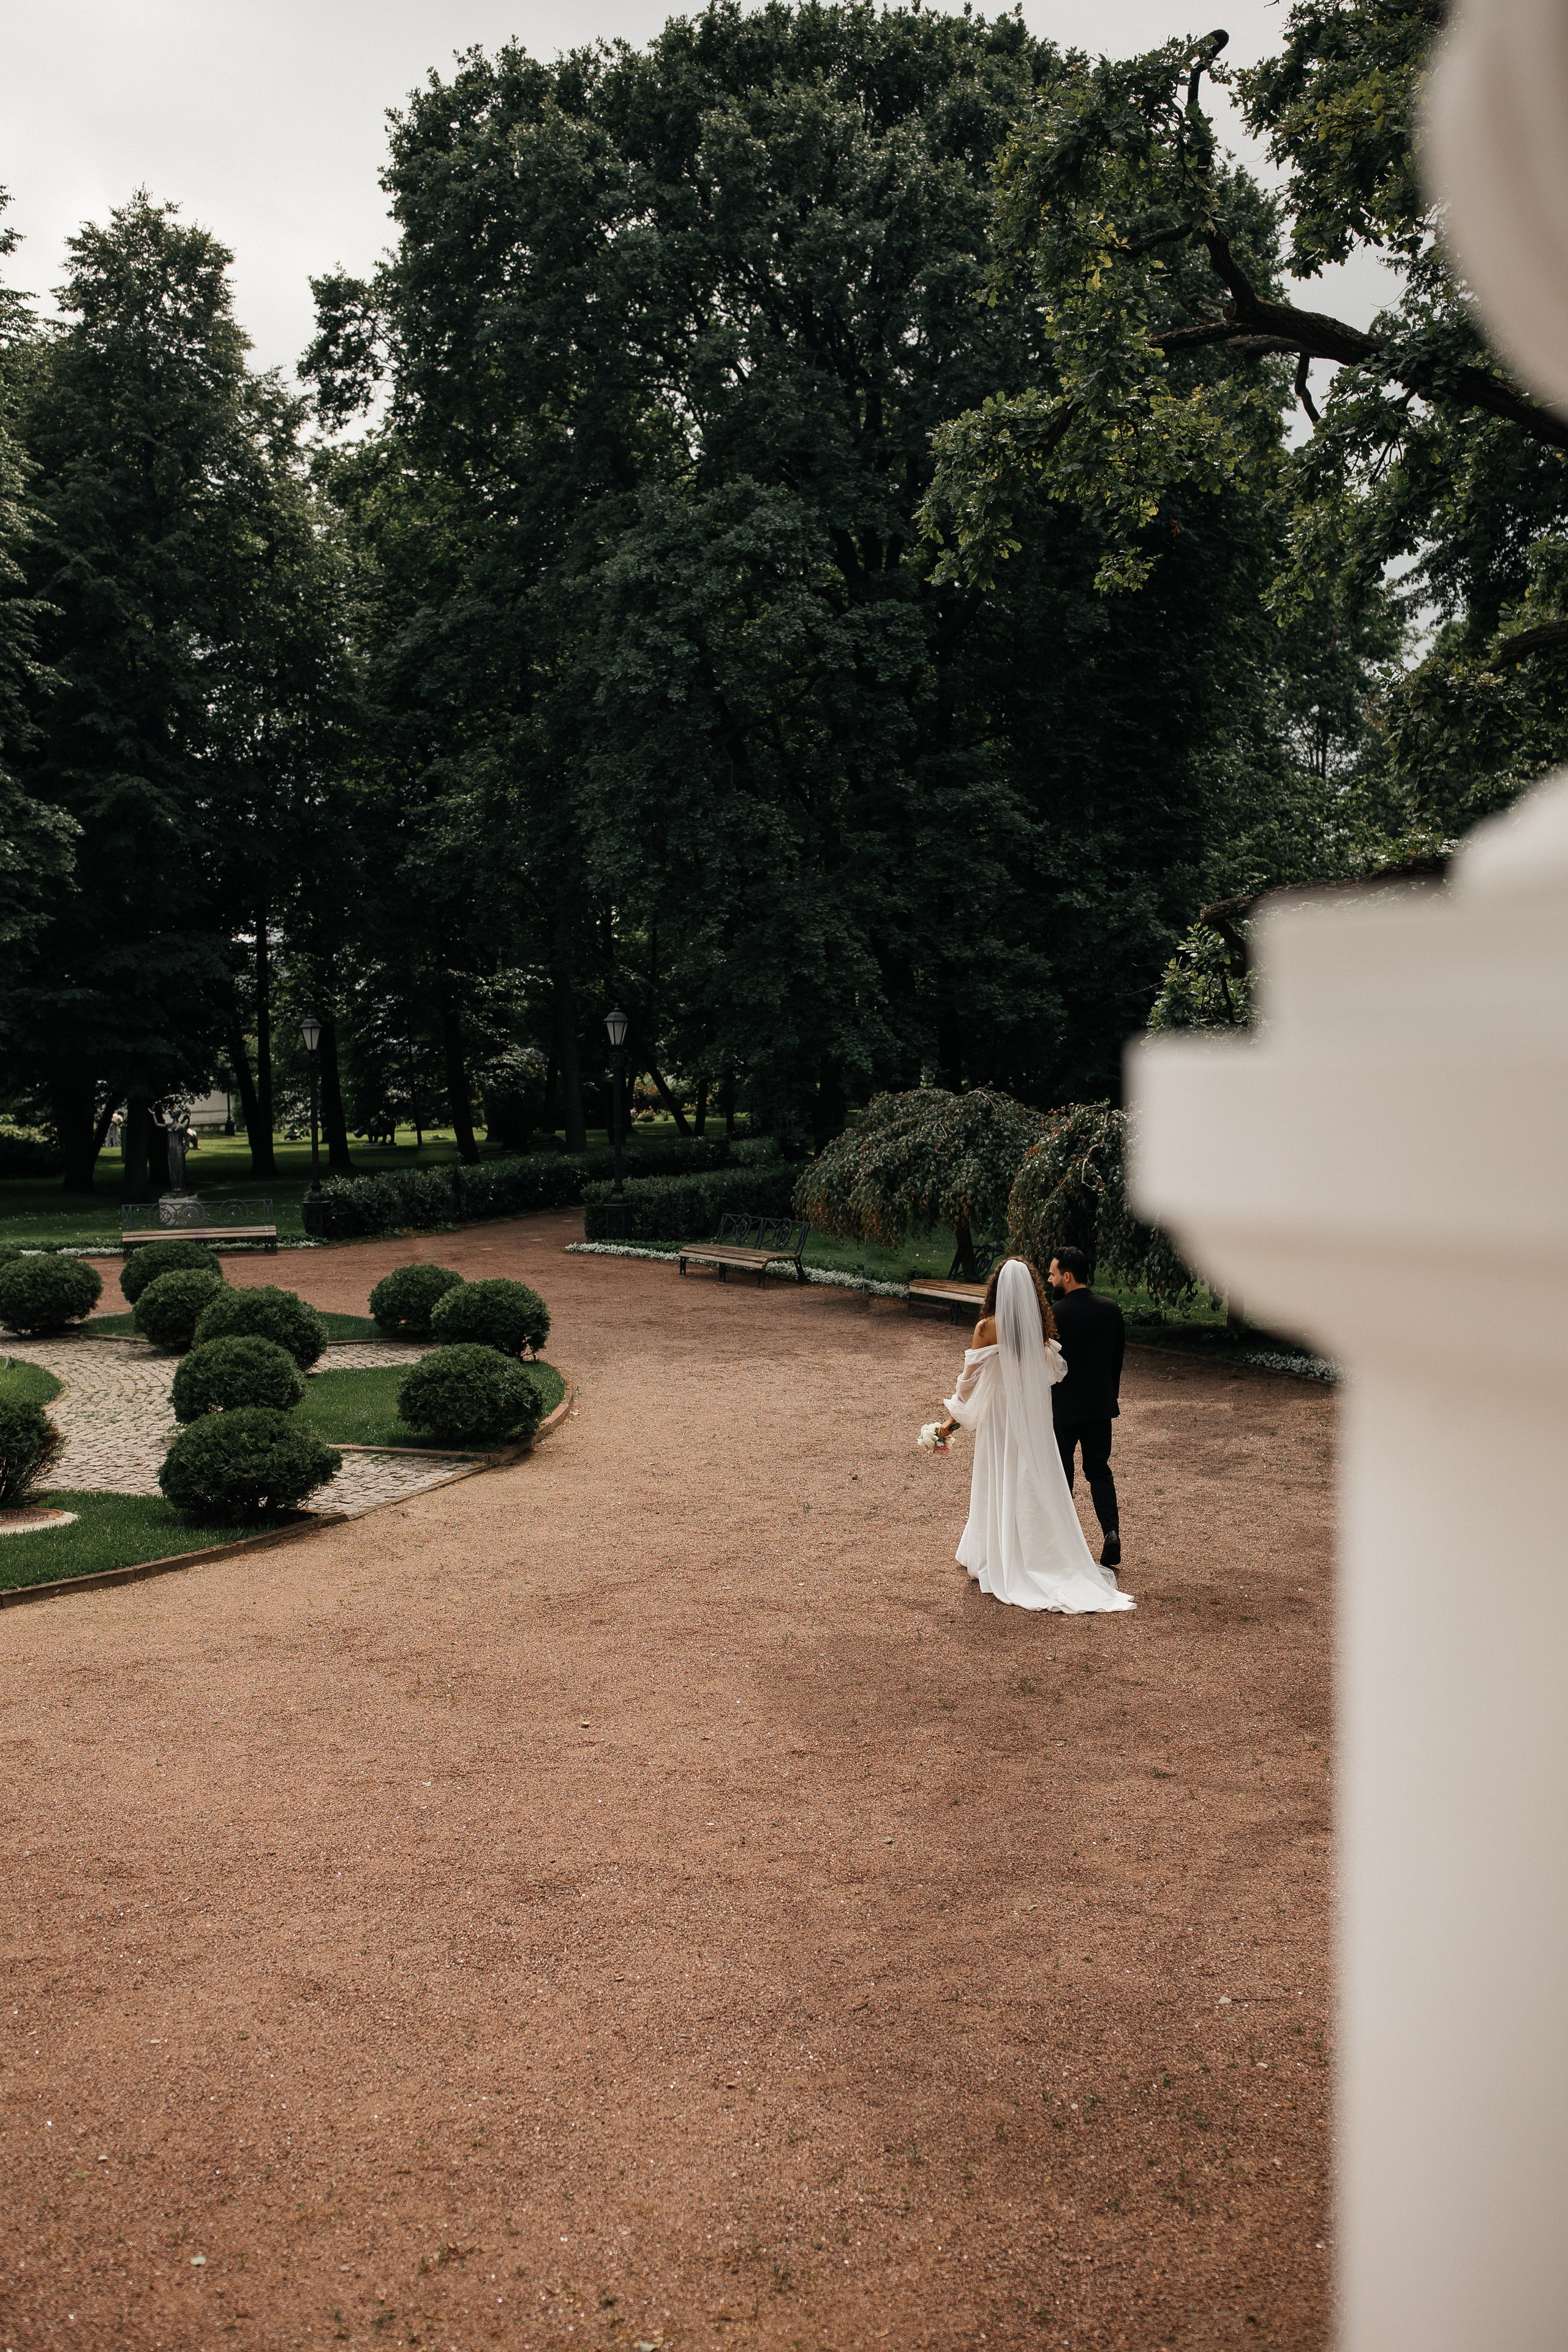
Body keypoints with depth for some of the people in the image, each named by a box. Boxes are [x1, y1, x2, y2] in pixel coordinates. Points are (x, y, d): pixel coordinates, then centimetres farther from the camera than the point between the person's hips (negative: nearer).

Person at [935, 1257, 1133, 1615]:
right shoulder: (1041, 1326, -4)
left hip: (999, 1416, -3)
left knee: (999, 1487, 7)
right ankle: (1041, 1556, 17)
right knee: (1035, 1485, 11)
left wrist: (954, 1417, 3)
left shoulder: (988, 1327, -14)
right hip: (1035, 1416, 3)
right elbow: (1053, 1369, 10)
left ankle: (995, 1562, 14)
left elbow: (970, 1378, -8)